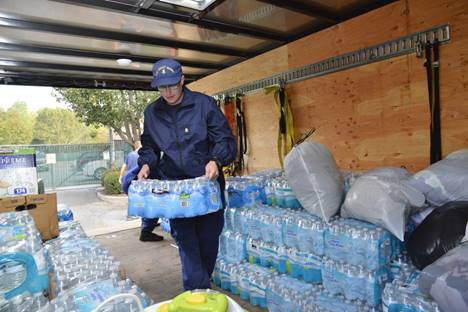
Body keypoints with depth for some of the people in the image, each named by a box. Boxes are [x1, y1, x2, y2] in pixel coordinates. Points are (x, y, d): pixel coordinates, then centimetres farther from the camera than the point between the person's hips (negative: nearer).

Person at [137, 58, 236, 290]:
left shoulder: (204, 103, -6)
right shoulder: (151, 112, 6)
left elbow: (225, 139, -6)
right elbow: (149, 147, 16)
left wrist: (216, 160, -24)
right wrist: (146, 164, -4)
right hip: (173, 186, 2)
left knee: (208, 238, 8)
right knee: (185, 240, -5)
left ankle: (199, 286, 32)